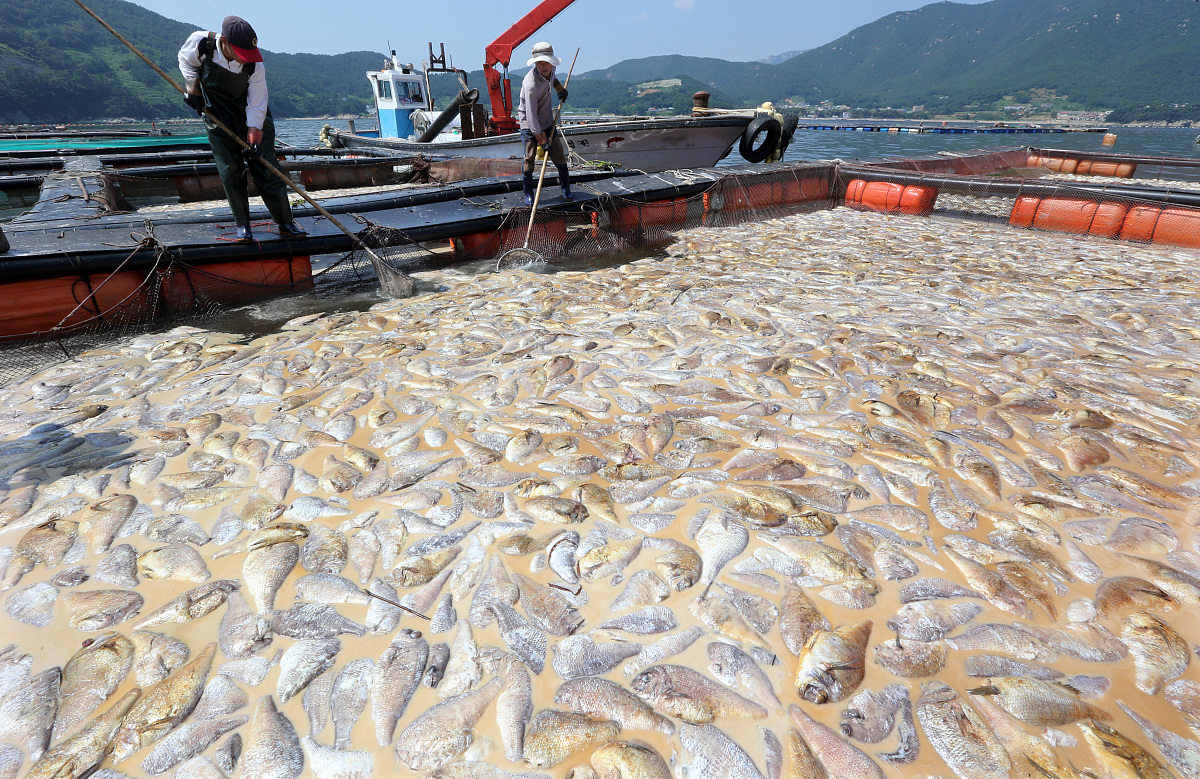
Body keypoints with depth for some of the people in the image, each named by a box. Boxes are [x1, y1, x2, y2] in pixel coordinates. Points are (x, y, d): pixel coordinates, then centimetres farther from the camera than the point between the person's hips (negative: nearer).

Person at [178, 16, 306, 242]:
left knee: (267, 169, -5)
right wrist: (193, 89, -3)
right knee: (230, 172, -5)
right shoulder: (200, 43, -19)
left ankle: (286, 224, 3)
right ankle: (243, 226, 2)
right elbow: (186, 60, 5)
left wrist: (253, 138, -22)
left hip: (253, 118, -1)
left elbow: (257, 105, -17)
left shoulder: (255, 66, -23)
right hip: (218, 117, 1)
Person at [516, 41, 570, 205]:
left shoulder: (550, 69, -9)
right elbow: (531, 116, -30)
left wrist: (560, 89, 21)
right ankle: (528, 193, 3)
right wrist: (542, 140, -30)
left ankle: (566, 188, 15)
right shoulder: (530, 84, -30)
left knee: (559, 153, 3)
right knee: (529, 157, -9)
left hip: (547, 121, 6)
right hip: (529, 124, -6)